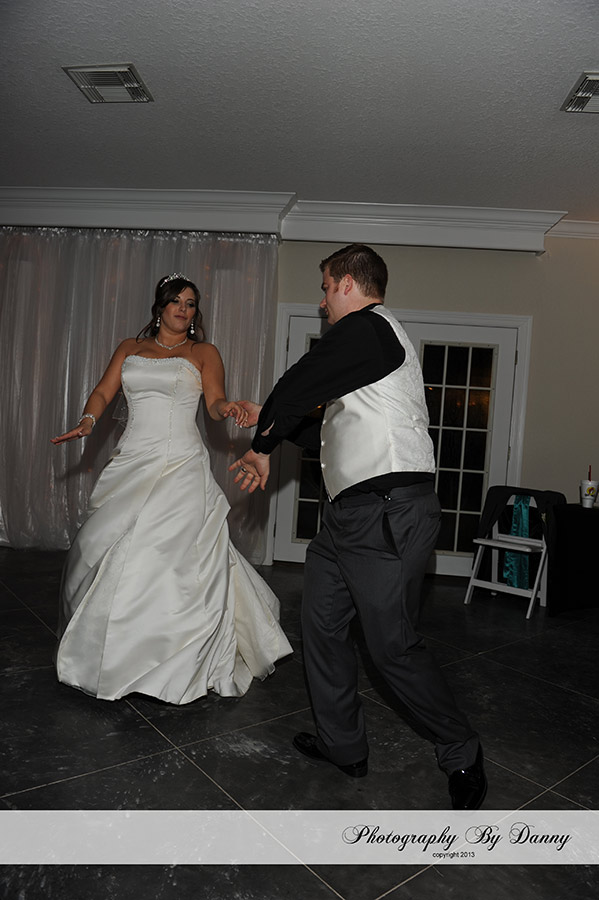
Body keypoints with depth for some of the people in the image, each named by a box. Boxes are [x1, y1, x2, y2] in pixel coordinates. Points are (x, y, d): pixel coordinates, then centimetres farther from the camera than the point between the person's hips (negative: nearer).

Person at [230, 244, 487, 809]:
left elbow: (296, 387, -10)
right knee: (322, 625, 14)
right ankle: (342, 746, 30)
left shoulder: (366, 328, -10)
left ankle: (462, 757, 20)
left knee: (392, 646, -2)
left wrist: (262, 445, 6)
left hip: (388, 513, -11)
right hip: (349, 515, 11)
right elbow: (329, 428, 27)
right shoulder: (370, 339, 24)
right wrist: (272, 423, 28)